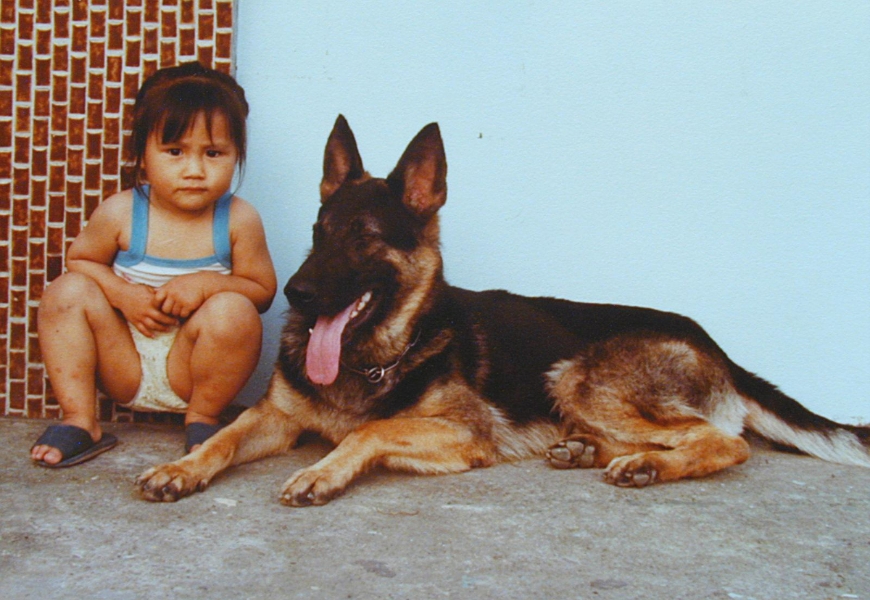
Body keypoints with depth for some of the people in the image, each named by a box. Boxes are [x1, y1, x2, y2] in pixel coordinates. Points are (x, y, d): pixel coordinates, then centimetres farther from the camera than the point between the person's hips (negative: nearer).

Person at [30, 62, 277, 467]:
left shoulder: (239, 220, -10)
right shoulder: (120, 213, -8)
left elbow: (262, 290, -5)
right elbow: (79, 260, 6)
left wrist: (206, 284, -24)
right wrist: (123, 294, -14)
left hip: (190, 372, -1)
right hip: (125, 369, 2)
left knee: (234, 311, -29)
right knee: (67, 291, -16)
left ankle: (202, 418, -4)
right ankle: (80, 420, -7)